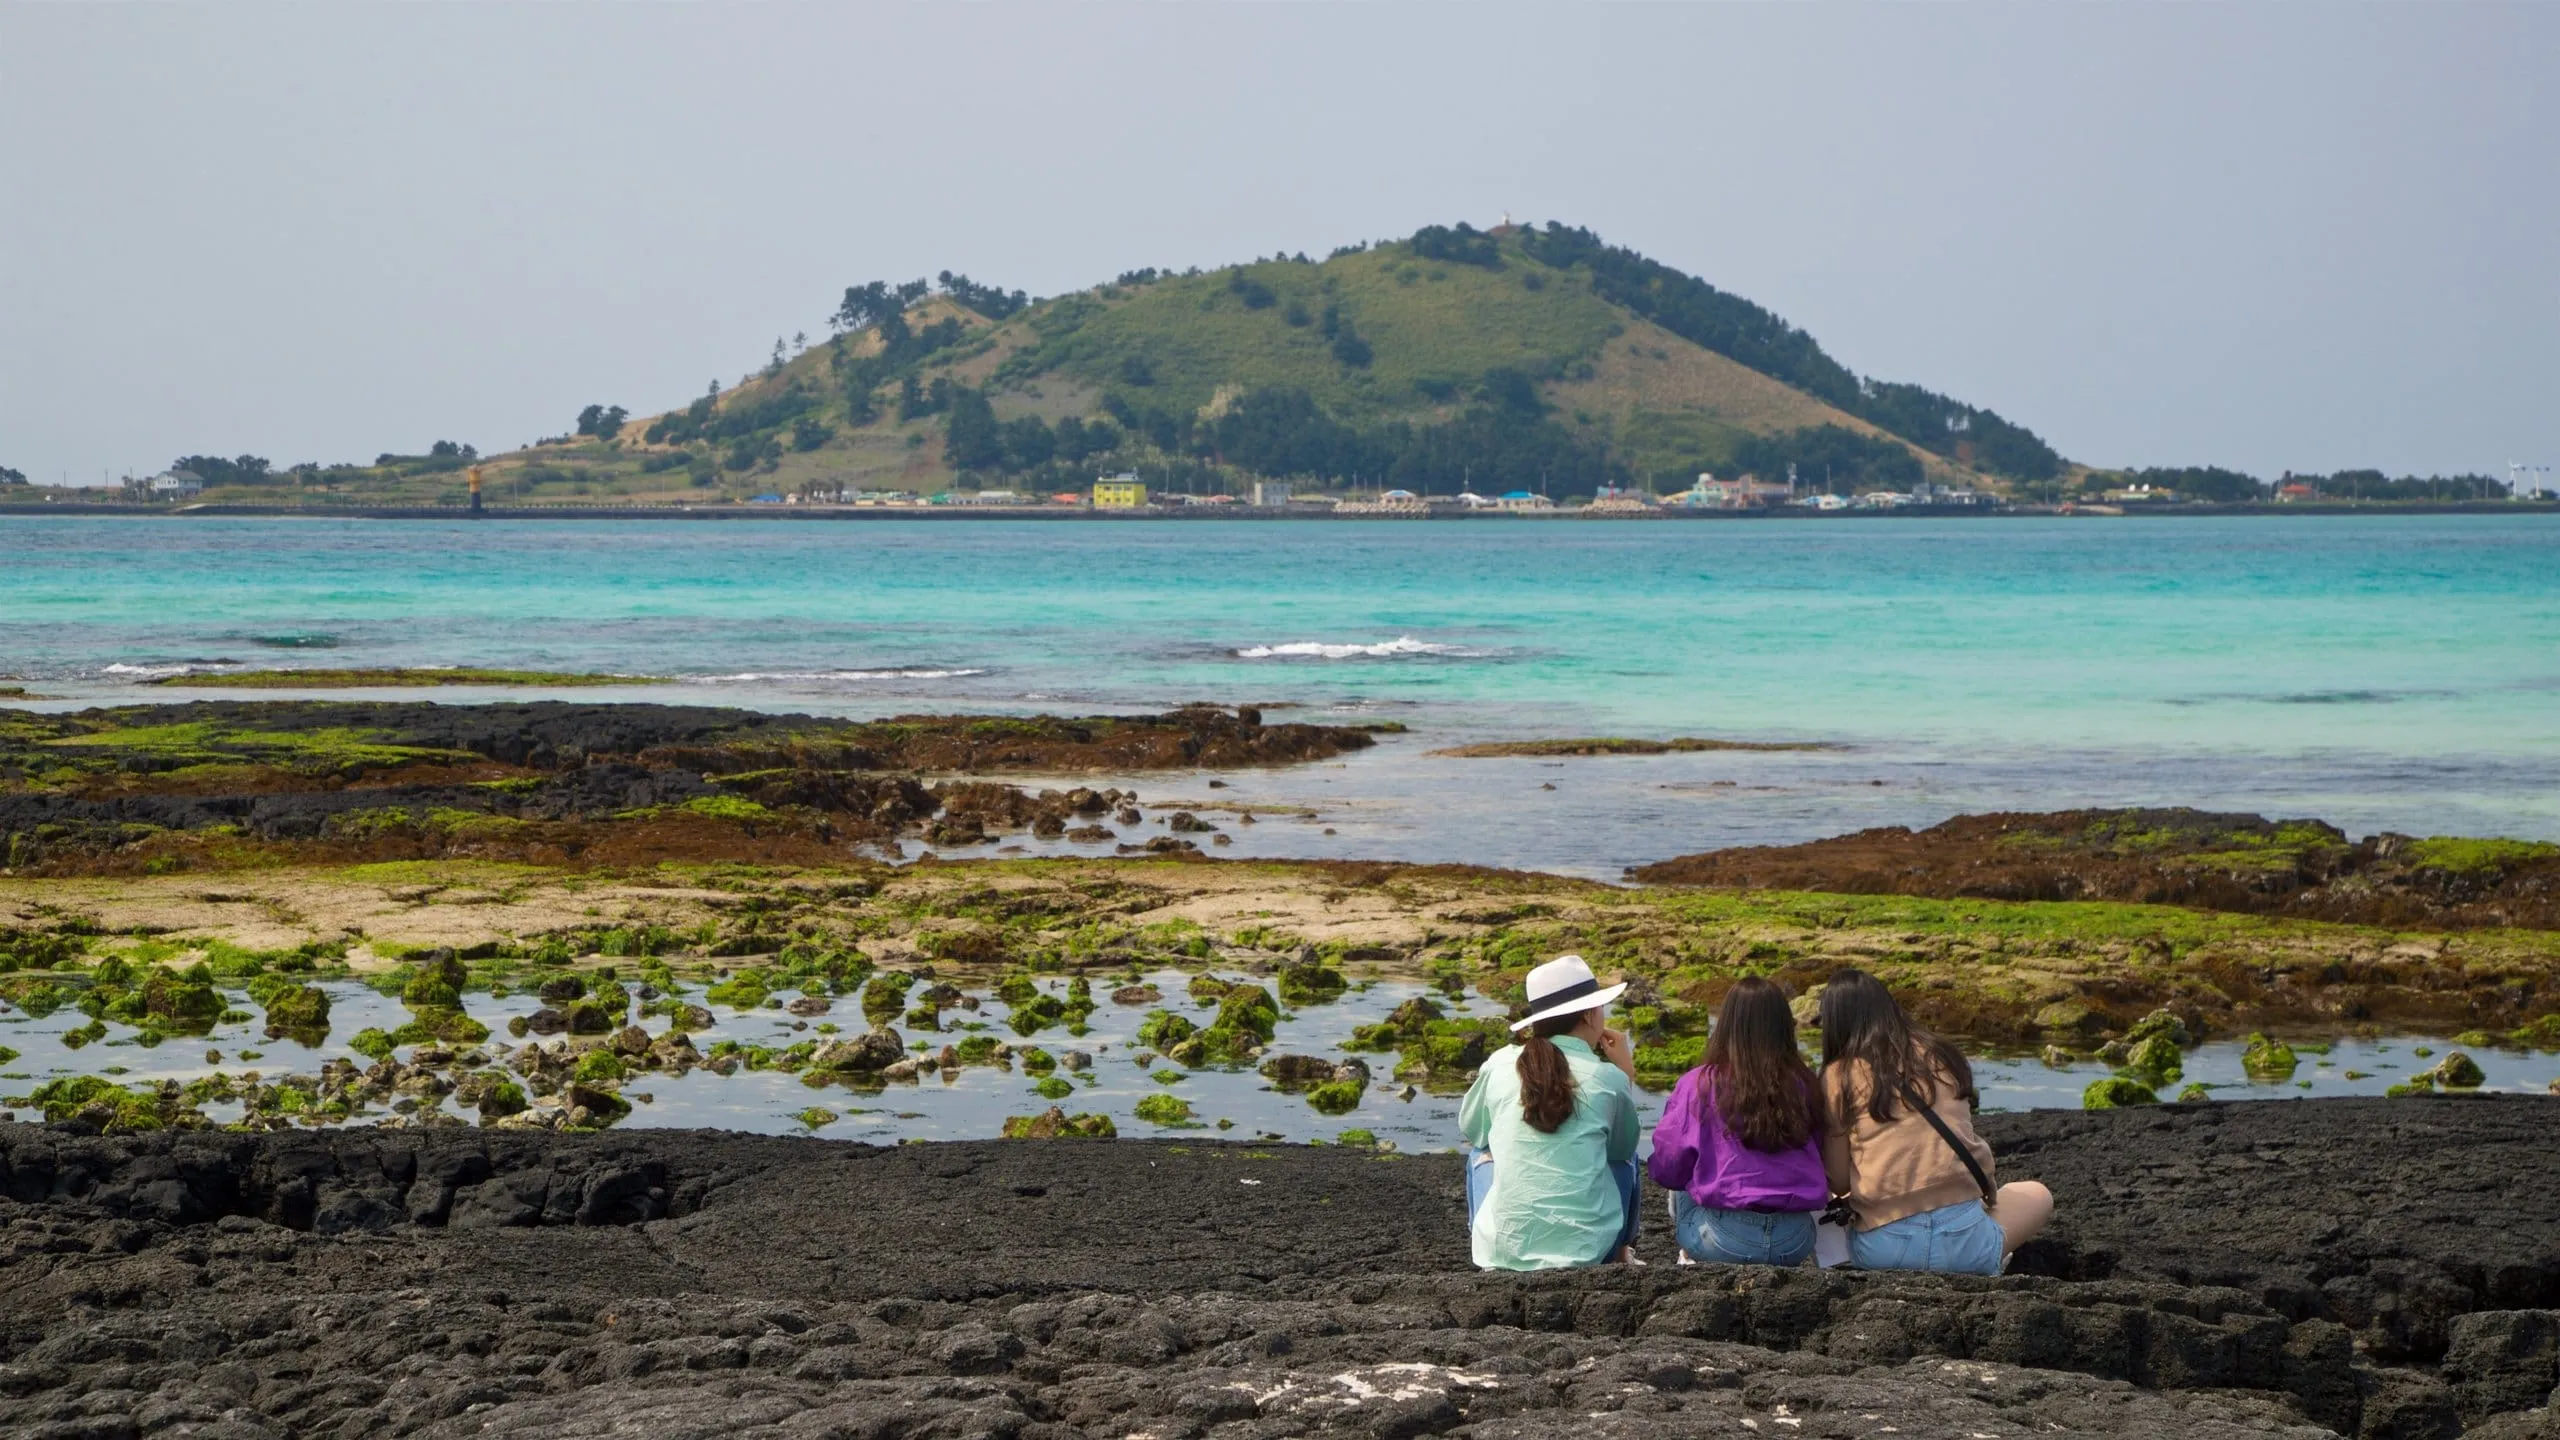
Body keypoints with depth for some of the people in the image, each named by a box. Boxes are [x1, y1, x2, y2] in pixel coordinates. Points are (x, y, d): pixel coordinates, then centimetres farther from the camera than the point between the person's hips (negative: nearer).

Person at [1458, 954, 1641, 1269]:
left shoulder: (1500, 1064, 0)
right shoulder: (1607, 1078, -5)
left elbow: (1470, 1129, 18)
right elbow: (1623, 1147, 14)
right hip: (1583, 1250, -1)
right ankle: (1622, 1252, 39)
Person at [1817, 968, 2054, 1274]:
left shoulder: (1839, 1076, 1)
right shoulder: (1942, 1057, 9)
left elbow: (1838, 1183, 1)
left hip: (1881, 1248, -1)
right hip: (1964, 1239, 1)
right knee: (2035, 1195, 30)